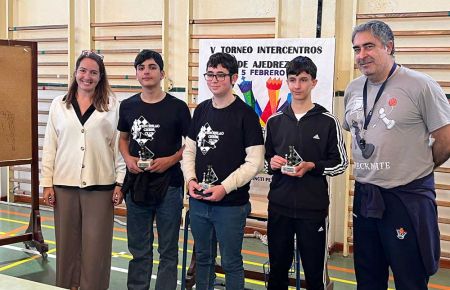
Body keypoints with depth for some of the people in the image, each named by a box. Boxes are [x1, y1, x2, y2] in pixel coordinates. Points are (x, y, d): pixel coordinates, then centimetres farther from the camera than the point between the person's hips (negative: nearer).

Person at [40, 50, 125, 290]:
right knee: (67, 243, 9)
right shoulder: (59, 105, 7)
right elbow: (50, 146, 7)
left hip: (100, 185, -2)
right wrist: (47, 183, 3)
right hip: (64, 184, 2)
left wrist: (120, 182, -3)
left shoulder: (112, 106, 1)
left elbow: (119, 145, 1)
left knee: (96, 246, 2)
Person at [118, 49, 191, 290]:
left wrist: (171, 160, -16)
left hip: (168, 186, -3)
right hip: (136, 185, 3)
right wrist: (128, 158, -2)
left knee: (168, 250, 7)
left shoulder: (177, 107, -5)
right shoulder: (128, 106, 6)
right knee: (138, 249, 15)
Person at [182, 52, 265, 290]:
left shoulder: (245, 114, -9)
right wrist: (191, 179, -3)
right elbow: (189, 150, 13)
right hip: (198, 201, 6)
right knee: (203, 258, 18)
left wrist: (225, 187, -19)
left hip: (231, 204, -5)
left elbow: (255, 162, -14)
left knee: (231, 262, 6)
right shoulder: (201, 110, 9)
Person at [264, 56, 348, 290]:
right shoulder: (275, 121, 8)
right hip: (279, 207, 3)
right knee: (277, 270, 14)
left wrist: (312, 167, -16)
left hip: (314, 209, -3)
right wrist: (271, 163, -7)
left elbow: (341, 163, 0)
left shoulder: (328, 121, -3)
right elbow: (264, 158, 16)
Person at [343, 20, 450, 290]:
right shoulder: (353, 89, 7)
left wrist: (416, 168, 3)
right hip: (365, 195, 6)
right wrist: (373, 168, 13)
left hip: (407, 198, -6)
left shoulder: (420, 86, -12)